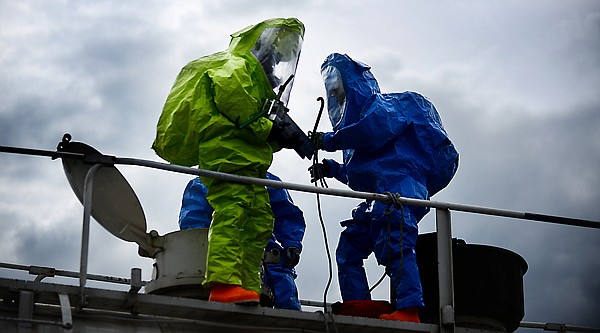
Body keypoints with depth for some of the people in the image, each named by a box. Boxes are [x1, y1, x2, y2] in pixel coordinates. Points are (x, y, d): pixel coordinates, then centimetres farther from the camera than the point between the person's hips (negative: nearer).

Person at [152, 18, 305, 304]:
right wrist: (266, 128, -13)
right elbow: (229, 93, -14)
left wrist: (279, 137, 8)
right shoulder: (237, 65, 8)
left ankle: (248, 289, -3)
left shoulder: (259, 81, 38)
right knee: (232, 210, -25)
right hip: (227, 149, -11)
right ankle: (224, 284, -40)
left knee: (259, 222, 3)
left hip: (248, 160, 11)